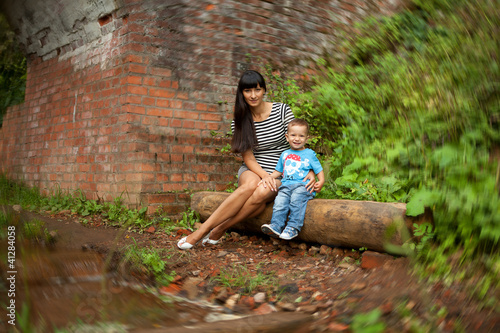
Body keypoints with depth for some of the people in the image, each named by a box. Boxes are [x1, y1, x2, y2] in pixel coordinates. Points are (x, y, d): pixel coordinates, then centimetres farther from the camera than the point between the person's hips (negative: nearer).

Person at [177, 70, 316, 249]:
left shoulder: (282, 110, -3)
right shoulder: (240, 121, 1)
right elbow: (248, 158, -3)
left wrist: (309, 171, -15)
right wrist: (264, 175, -23)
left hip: (280, 175, -1)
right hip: (252, 171, 1)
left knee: (262, 192, -37)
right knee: (251, 184, -37)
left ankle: (219, 230, -28)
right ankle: (203, 230, -35)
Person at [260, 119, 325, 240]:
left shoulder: (310, 154, 13)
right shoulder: (285, 154, 25)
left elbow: (319, 170, 12)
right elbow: (278, 171, 33)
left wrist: (321, 182, -7)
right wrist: (269, 177, 14)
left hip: (303, 186, -3)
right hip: (286, 185, 4)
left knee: (296, 198, -34)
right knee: (280, 201, -26)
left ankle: (293, 228, -36)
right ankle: (276, 226, -33)